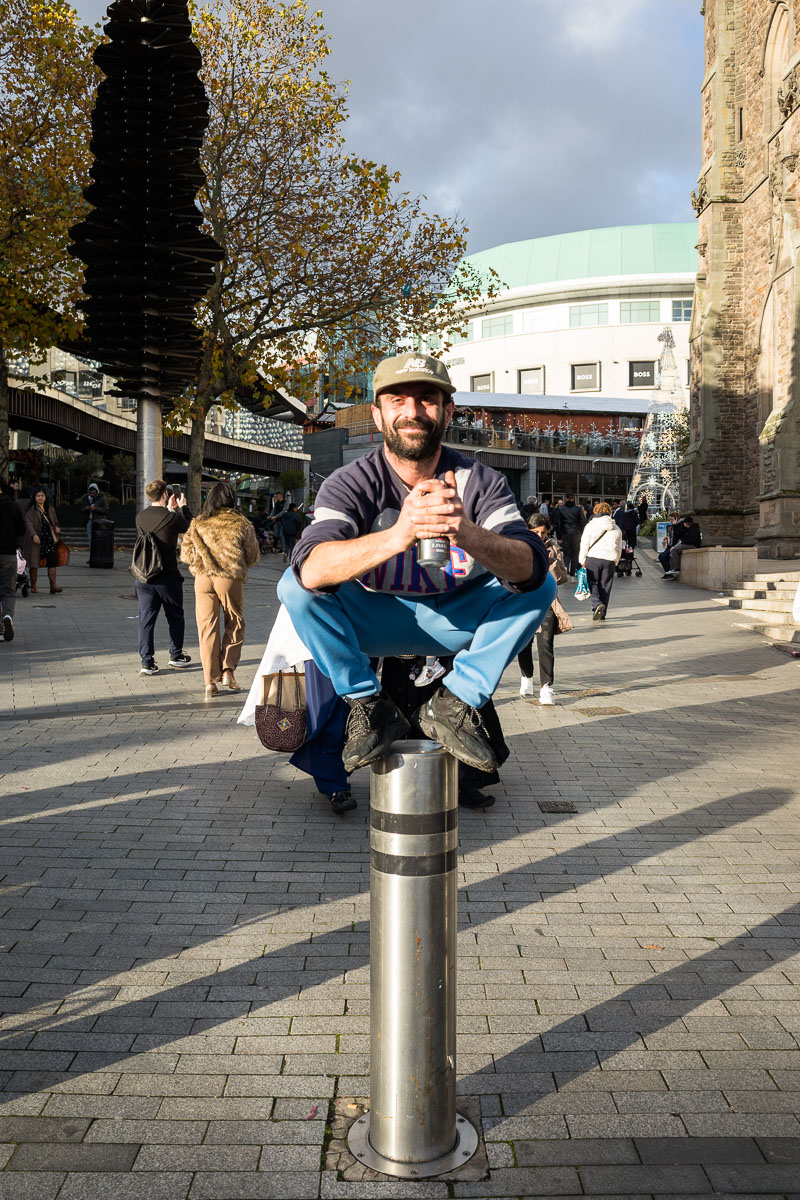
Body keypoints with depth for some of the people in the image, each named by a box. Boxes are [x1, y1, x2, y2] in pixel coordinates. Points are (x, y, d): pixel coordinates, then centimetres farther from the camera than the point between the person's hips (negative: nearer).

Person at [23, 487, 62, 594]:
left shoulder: (50, 509, 15)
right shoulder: (31, 510, -2)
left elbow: (55, 522, 24)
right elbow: (29, 523, -13)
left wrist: (57, 528, 0)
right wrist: (34, 535, -29)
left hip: (49, 539, 4)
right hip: (36, 540, -4)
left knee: (52, 561, -5)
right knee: (34, 563, 3)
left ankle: (53, 586, -6)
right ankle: (33, 585, 15)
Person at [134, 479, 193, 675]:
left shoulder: (140, 517, 2)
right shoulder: (171, 518, -16)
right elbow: (190, 527, 1)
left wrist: (169, 509, 25)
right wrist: (183, 507, 14)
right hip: (167, 578, -4)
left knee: (146, 619, 5)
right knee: (175, 617, 15)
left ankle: (147, 662, 2)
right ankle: (176, 655, 27)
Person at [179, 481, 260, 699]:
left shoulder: (198, 524, 5)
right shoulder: (241, 524, 1)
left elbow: (185, 554, 5)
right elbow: (253, 556, 5)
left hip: (203, 579, 2)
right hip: (230, 580, -2)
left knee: (207, 628, 6)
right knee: (235, 626, 15)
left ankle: (210, 682, 5)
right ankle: (228, 670, 3)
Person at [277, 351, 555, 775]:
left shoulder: (479, 481, -13)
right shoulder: (351, 483, -17)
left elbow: (530, 566, -29)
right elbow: (310, 569, -37)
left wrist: (469, 534, -51)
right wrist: (396, 536, -54)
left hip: (456, 621, 2)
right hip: (372, 621, -1)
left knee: (539, 585, -19)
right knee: (296, 587, -26)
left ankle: (454, 704, -15)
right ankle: (370, 705, -13)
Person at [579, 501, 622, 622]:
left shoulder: (591, 525, 0)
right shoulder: (616, 529, 12)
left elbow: (584, 544, -1)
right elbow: (619, 548, 16)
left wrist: (582, 561, 6)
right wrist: (615, 562, 24)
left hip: (593, 558, -3)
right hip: (610, 560, 3)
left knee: (593, 583, 6)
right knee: (605, 587, 8)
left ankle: (597, 604, -20)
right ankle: (602, 614, 10)